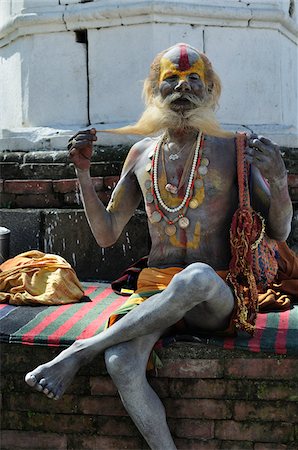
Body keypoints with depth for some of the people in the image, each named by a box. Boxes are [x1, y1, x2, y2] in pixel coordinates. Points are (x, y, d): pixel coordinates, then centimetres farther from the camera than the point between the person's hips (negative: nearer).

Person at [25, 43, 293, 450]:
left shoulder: (233, 149, 3)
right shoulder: (141, 154, 12)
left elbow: (280, 232, 3)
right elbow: (106, 235, 14)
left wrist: (277, 179, -17)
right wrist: (83, 173, 3)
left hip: (216, 300, -2)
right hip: (156, 290, 2)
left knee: (197, 277, -40)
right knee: (120, 364, -30)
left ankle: (79, 351, -24)